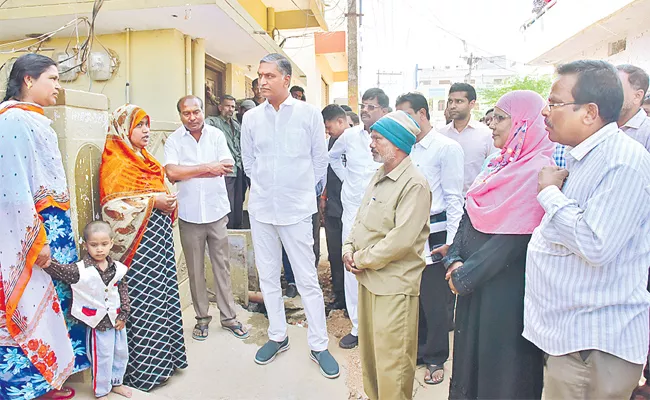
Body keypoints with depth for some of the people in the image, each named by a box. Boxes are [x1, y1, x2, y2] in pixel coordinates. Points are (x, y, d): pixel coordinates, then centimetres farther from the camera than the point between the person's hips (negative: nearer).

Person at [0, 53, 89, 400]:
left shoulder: (34, 119, 14)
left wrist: (56, 230, 18)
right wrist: (36, 241, -18)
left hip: (54, 226, 9)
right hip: (33, 232, -9)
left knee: (53, 299, 14)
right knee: (33, 306, 0)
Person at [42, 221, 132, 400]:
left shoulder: (118, 268, -6)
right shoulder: (79, 270, -15)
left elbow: (123, 292, 0)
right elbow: (57, 269, -20)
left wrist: (123, 315, -3)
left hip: (117, 320, 4)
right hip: (98, 323, -4)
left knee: (121, 353, 19)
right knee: (102, 359, 8)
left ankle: (116, 383, 43)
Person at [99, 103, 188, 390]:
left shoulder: (145, 158, 19)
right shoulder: (115, 161, -6)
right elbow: (113, 204, -16)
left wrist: (169, 201, 6)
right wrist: (152, 202, -17)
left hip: (159, 235, 8)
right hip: (138, 240, -8)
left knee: (163, 293, 9)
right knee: (142, 301, -4)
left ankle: (163, 355, 21)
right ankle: (143, 368, 8)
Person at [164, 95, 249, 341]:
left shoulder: (217, 135, 2)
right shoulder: (174, 140, 0)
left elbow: (227, 166, -10)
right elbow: (171, 172, -15)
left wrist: (187, 171, -13)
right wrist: (207, 168, -14)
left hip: (216, 210, 1)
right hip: (189, 214, 0)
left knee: (222, 266, 7)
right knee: (195, 270, 9)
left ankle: (228, 316, 19)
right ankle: (202, 318, 24)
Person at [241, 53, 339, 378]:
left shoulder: (309, 114, -5)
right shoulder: (251, 118, 3)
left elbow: (319, 161, 4)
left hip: (297, 208, -3)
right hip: (261, 207, 4)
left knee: (307, 279, 1)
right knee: (268, 276, 13)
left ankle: (318, 345, 16)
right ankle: (277, 336, 31)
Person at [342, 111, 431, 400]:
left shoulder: (414, 185, -17)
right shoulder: (379, 177, 12)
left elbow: (401, 239, -23)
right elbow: (361, 220, 17)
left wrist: (361, 259, -13)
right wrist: (349, 249, 0)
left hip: (394, 286, -9)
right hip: (368, 279, 9)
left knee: (391, 362, 1)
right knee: (369, 353, 21)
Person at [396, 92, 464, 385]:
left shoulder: (447, 148, -8)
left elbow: (454, 197, -10)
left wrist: (450, 240, -14)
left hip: (433, 235, -6)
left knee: (434, 300, 5)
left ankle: (435, 358, 24)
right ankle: (417, 349, 33)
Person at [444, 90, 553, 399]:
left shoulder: (538, 171, -17)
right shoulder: (498, 164, 9)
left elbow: (513, 239, -22)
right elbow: (469, 215, 8)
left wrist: (464, 276, -16)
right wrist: (454, 260, -5)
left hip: (505, 287, -8)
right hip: (473, 282, 8)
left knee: (498, 359, 8)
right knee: (470, 350, 20)